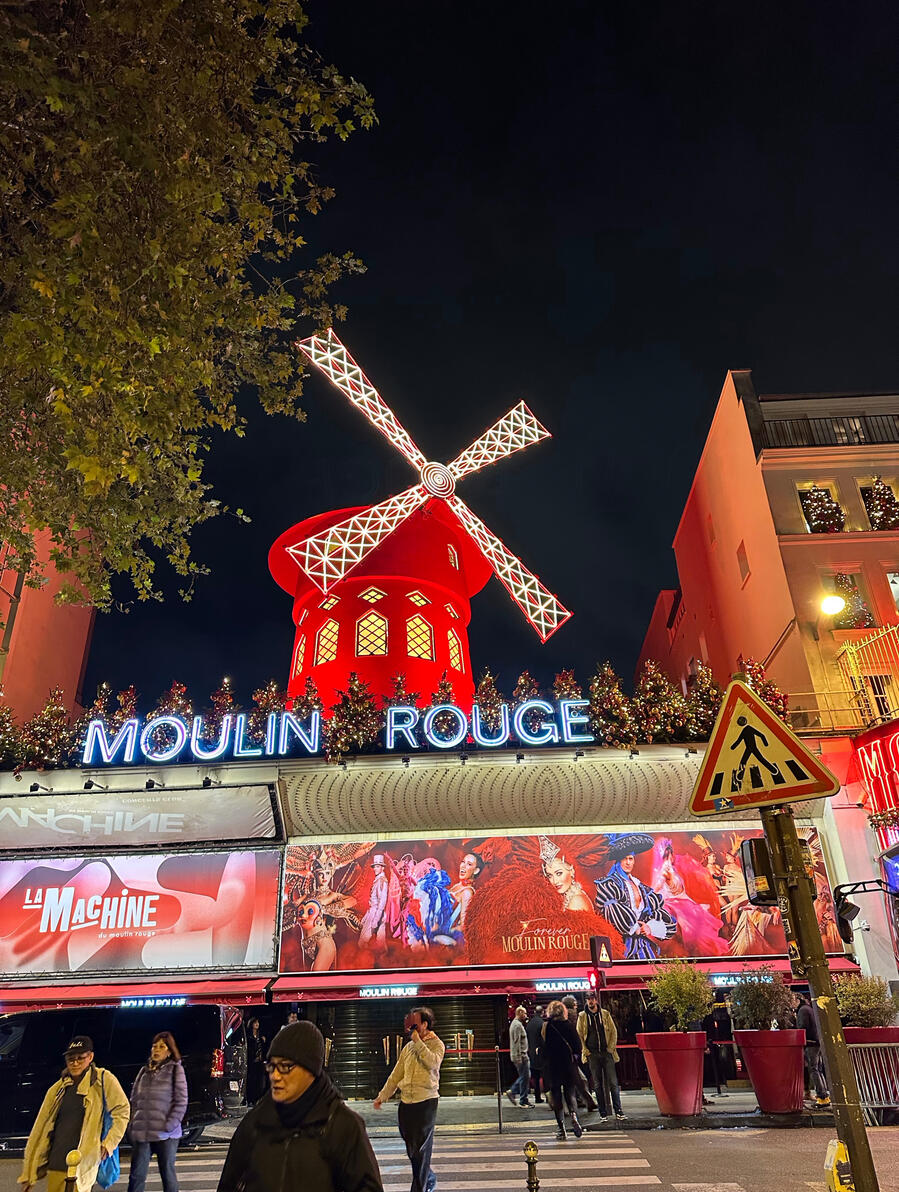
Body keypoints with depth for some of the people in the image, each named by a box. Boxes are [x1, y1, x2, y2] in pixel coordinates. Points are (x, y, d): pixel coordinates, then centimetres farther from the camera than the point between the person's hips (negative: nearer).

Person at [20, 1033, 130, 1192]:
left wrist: (109, 1143, -7)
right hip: (56, 1165, 4)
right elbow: (40, 1127, 13)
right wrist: (28, 1173, 13)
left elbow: (122, 1111, 1)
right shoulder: (57, 1089, 11)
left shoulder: (103, 1080, 0)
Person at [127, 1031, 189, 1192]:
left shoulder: (175, 1069, -1)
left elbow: (181, 1101, -5)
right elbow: (134, 1099, 15)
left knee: (168, 1174, 5)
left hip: (165, 1134, -4)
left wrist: (170, 1125, -14)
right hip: (141, 1132, 4)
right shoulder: (144, 1070, 13)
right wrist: (133, 1124, 4)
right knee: (136, 1176, 3)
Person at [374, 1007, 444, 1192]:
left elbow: (433, 1062, -25)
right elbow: (396, 1074, 16)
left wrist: (418, 1042, -20)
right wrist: (382, 1096, 10)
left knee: (421, 1150, -2)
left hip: (426, 1101, -6)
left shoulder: (436, 1044, -3)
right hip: (406, 1102, 6)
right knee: (411, 1148, 14)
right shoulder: (408, 1047, 13)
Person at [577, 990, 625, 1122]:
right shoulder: (582, 1016, 3)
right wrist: (585, 1051, -3)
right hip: (592, 1054, 0)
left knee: (613, 1082, -3)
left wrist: (611, 1047, -3)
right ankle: (603, 1112, 12)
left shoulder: (605, 1014, 5)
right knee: (597, 1085, 4)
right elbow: (579, 1035, 5)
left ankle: (618, 1110, 3)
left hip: (606, 1052, 0)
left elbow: (613, 1031, 6)